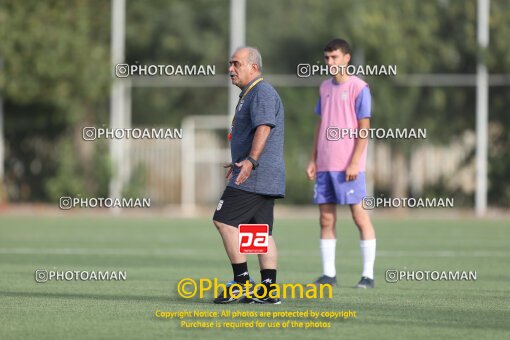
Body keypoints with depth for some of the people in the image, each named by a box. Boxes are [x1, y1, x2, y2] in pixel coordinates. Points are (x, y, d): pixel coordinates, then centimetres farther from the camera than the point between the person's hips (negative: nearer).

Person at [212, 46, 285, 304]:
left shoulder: (262, 93, -12)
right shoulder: (250, 94, 22)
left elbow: (264, 128, -28)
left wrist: (250, 161, -41)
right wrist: (238, 163, 43)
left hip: (255, 176, -11)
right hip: (264, 178, 11)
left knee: (225, 221, -11)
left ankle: (242, 282, -10)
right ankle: (268, 290, 4)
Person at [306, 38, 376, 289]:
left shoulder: (358, 88, -5)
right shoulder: (325, 88, 15)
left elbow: (364, 128, -8)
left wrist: (354, 163, -14)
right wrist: (313, 160, 13)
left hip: (348, 166, -6)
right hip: (324, 165, 6)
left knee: (360, 216, -4)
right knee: (326, 218, 4)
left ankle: (368, 274, -1)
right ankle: (328, 273, 8)